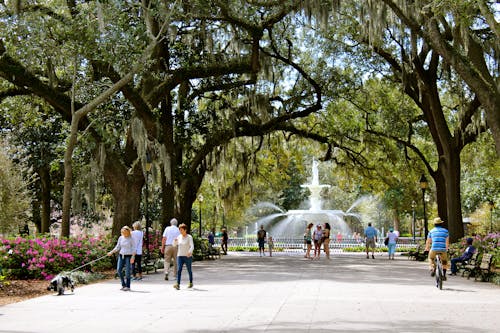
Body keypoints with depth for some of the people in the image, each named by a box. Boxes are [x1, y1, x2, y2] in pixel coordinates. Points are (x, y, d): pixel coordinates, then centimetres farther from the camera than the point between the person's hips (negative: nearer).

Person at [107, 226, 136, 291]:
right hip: (121, 256, 5)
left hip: (128, 256, -5)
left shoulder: (131, 239, -7)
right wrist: (111, 252, -4)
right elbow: (117, 248, 9)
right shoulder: (120, 238, 6)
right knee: (119, 270, -4)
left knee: (127, 271, -5)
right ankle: (123, 285, 9)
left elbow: (134, 248, -7)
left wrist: (133, 257, -17)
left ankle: (128, 286, 6)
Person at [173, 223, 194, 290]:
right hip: (180, 256, 3)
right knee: (179, 270, -12)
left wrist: (190, 252, -40)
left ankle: (191, 283, 31)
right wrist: (175, 241, -10)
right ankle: (178, 285, -20)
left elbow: (192, 246, -19)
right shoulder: (179, 237, 7)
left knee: (189, 270, 11)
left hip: (188, 256, -3)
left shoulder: (189, 237, -8)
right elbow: (174, 245, 13)